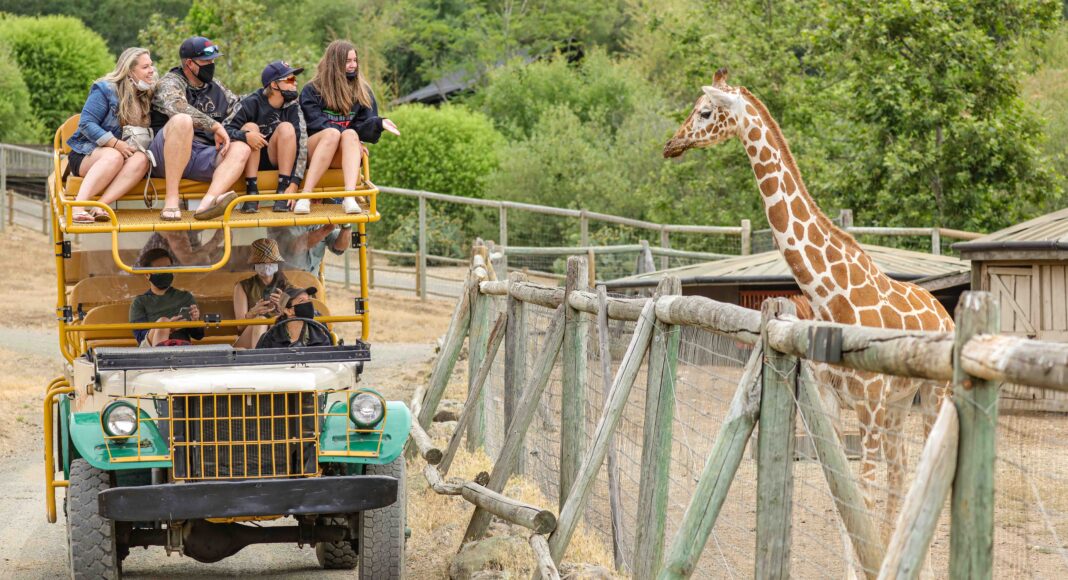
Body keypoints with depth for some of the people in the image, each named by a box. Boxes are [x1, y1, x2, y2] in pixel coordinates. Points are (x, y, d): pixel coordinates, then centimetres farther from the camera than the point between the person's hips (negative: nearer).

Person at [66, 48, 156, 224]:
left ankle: (100, 206, -47)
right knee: (114, 156, -39)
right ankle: (78, 205, -53)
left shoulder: (145, 97, 14)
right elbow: (86, 123, -13)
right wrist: (115, 143, -23)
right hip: (87, 153, -5)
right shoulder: (105, 89, -6)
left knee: (141, 159, -30)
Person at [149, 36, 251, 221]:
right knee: (182, 120, -35)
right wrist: (215, 126, -22)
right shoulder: (170, 83, 1)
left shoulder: (215, 87, 24)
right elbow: (176, 106, -21)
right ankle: (171, 199, -38)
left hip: (202, 158, 6)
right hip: (166, 156, -6)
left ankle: (208, 202, -47)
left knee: (241, 149, -19)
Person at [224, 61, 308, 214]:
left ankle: (282, 192, -26)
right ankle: (251, 192, -29)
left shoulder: (292, 107, -11)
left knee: (286, 127, -21)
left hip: (276, 160, 1)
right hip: (250, 160, -1)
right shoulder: (251, 103, -16)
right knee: (250, 127, -25)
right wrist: (245, 136, -45)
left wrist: (294, 184, -30)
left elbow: (302, 144, -19)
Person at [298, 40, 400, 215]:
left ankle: (349, 197, -53)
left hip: (343, 156, 2)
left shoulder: (362, 91, 15)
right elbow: (315, 123, -7)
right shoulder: (312, 90, 7)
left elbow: (366, 124, 5)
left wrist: (379, 124, -18)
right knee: (332, 133, -35)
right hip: (313, 152, -2)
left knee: (350, 135, -32)